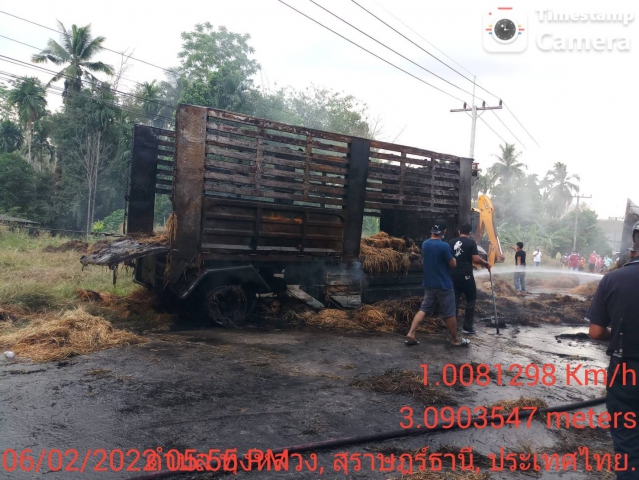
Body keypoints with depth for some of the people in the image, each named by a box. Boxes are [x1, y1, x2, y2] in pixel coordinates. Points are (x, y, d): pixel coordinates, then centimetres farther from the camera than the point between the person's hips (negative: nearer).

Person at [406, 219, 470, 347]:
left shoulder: (425, 244, 2)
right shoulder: (444, 246, -19)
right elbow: (453, 264, -11)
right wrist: (451, 256, 8)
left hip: (429, 284, 6)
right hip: (443, 285, -6)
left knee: (423, 309, 9)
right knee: (450, 313, 7)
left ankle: (411, 334, -1)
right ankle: (455, 339, 20)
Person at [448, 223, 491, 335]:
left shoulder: (451, 242, 8)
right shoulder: (471, 242, -6)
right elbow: (476, 259, -13)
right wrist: (486, 263, 3)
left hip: (453, 275, 5)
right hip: (466, 275, -4)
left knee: (455, 300, 10)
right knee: (471, 299, 9)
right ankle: (467, 327, 7)